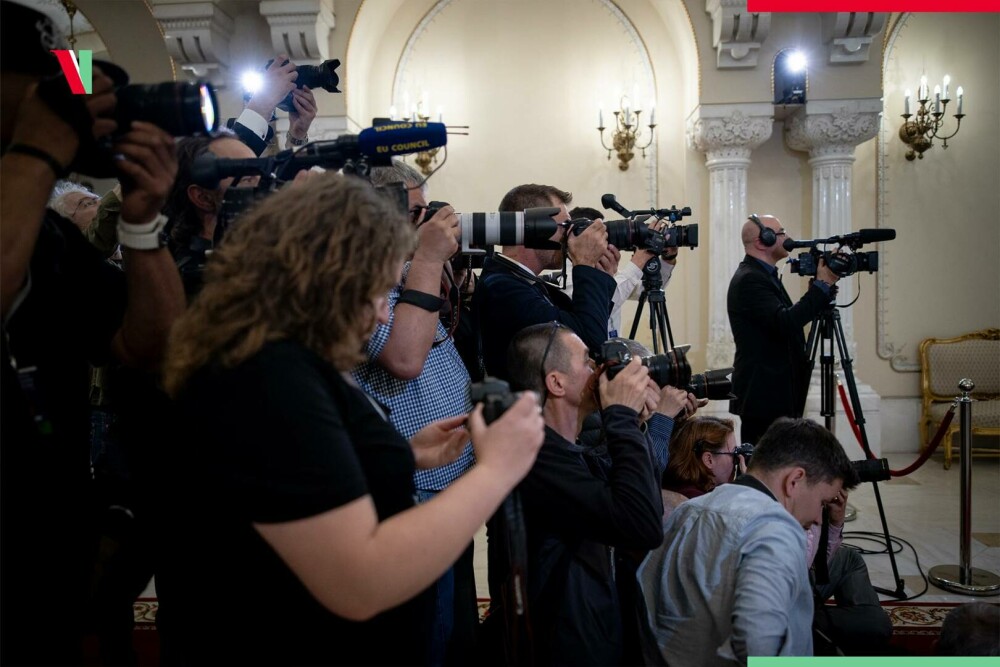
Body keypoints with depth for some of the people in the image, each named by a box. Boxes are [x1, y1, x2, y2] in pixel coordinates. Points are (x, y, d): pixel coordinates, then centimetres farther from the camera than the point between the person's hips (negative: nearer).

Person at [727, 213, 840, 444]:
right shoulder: (748, 279, -15)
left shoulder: (763, 275, 17)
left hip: (775, 391, 10)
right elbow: (784, 323, -26)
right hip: (762, 393, -10)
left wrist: (821, 284, 9)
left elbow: (791, 319, 21)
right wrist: (823, 284, -18)